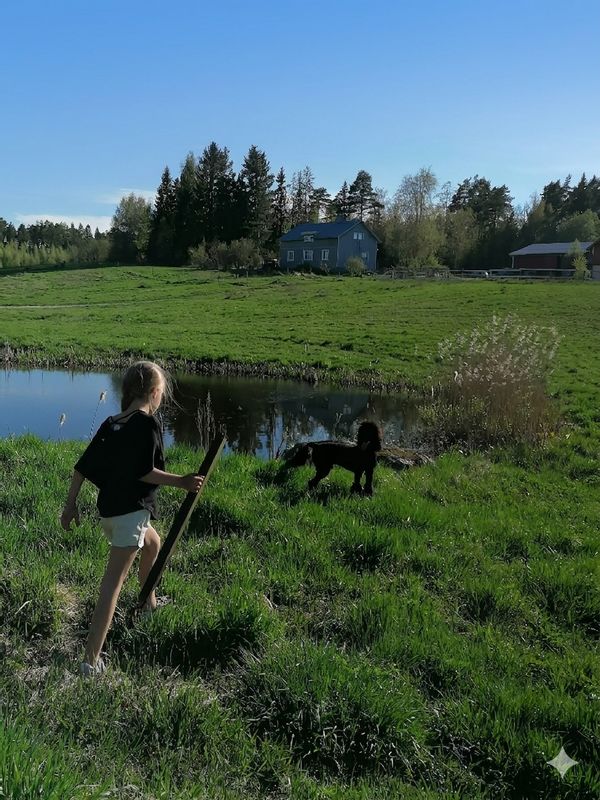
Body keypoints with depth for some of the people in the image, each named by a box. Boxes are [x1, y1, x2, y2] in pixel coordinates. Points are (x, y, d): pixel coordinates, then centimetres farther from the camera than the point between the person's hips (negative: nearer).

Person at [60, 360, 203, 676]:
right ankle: (91, 661, -6)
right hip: (130, 511, -8)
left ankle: (150, 604, 49)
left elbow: (82, 466, 8)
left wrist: (71, 504, 14)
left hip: (108, 509, 9)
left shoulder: (110, 423, 8)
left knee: (153, 544, 31)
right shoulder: (147, 423, -13)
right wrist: (182, 482, -13)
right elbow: (143, 472, -20)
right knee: (113, 582, -7)